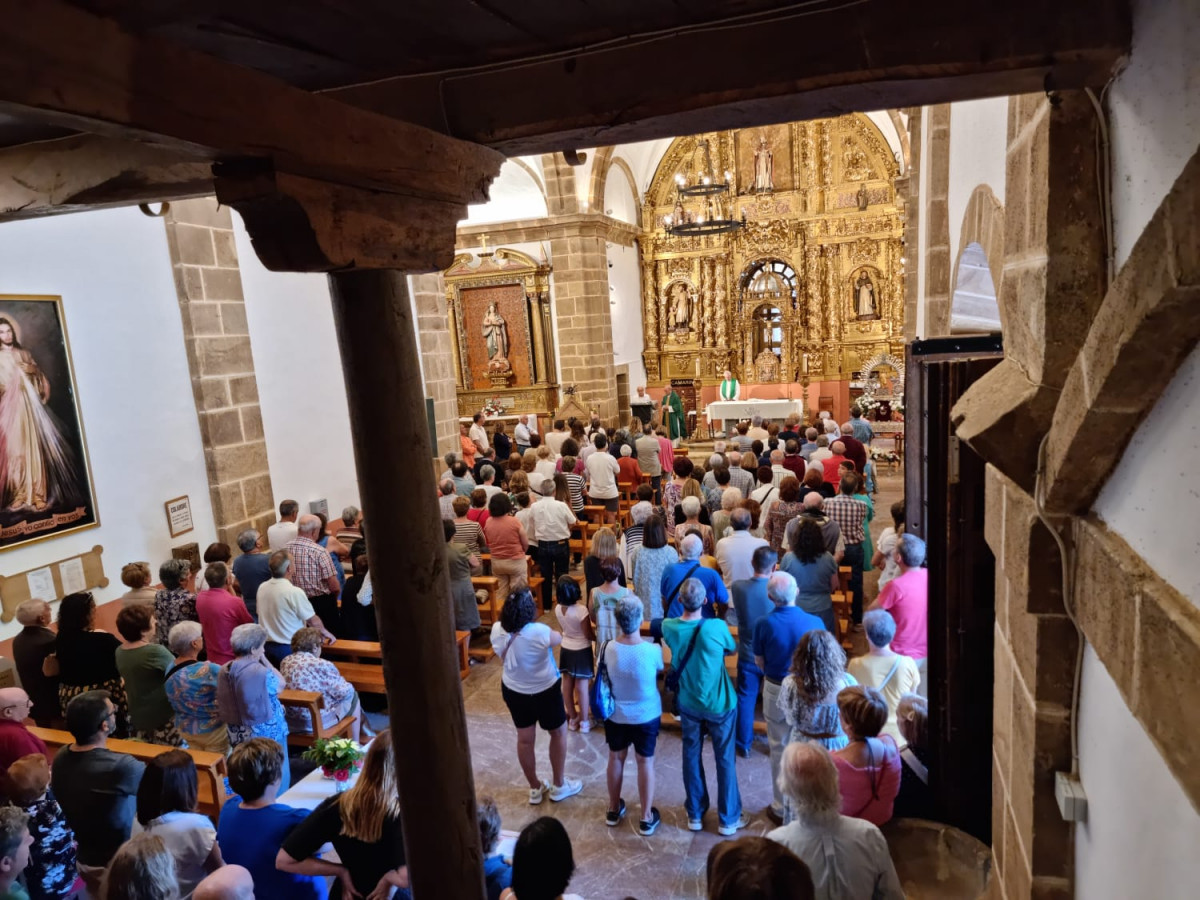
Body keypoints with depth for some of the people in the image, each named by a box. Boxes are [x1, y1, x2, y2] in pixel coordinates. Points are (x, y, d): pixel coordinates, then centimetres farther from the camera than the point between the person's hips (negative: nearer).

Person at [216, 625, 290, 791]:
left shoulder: (224, 670, -2)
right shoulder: (260, 671, -26)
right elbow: (280, 684, -8)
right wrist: (264, 659, -7)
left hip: (237, 735, 7)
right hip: (266, 734, -7)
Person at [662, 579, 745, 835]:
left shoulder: (669, 628, -16)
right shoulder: (717, 627, -24)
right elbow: (732, 650, -2)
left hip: (689, 705, 3)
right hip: (720, 705, -2)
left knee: (691, 757, 19)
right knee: (725, 760, 14)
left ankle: (695, 815, 32)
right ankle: (728, 819, 27)